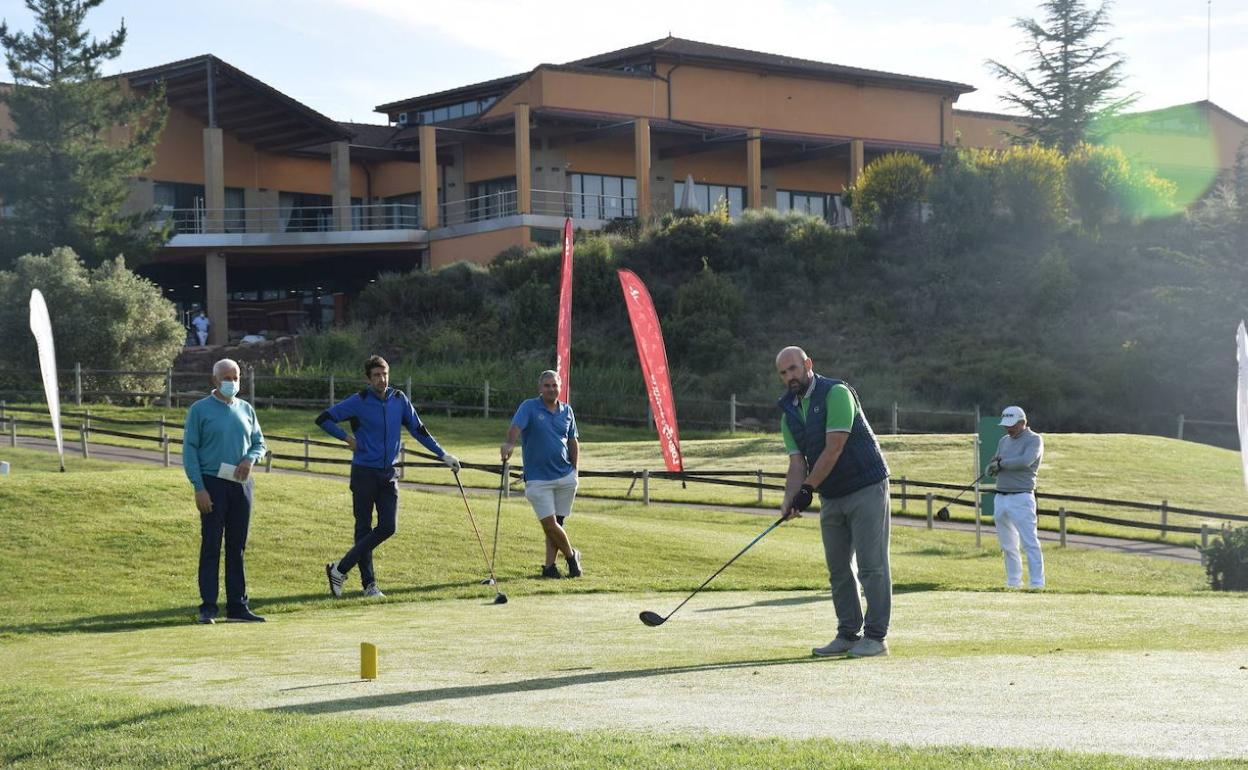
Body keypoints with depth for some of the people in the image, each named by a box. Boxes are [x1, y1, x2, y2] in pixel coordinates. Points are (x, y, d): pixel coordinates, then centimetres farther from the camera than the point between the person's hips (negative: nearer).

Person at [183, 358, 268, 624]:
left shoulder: (246, 409, 12)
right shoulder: (199, 410, -2)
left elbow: (259, 442, 18)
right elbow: (189, 450, -5)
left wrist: (250, 458, -6)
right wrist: (199, 488, -12)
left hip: (242, 485, 5)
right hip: (213, 485, -4)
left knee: (237, 548, 8)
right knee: (211, 547, -4)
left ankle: (237, 606, 14)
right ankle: (208, 607, 0)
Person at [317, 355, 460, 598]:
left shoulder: (399, 399, 4)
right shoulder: (358, 401, -8)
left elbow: (418, 429, 12)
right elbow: (324, 419, -4)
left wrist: (443, 454, 9)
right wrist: (347, 438, -11)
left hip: (388, 473, 4)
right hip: (364, 473, -4)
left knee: (388, 526, -4)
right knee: (364, 528, 1)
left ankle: (340, 569, 4)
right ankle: (369, 583, 10)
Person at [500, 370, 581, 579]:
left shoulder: (566, 411, 9)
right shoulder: (529, 407, -5)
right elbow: (516, 427, -23)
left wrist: (574, 470, 11)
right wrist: (509, 443, -44)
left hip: (565, 477, 4)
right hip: (538, 479, -4)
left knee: (557, 523, 5)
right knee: (549, 524, -7)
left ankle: (549, 566, 13)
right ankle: (571, 555, 16)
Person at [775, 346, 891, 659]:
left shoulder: (836, 393, -13)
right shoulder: (789, 413, 10)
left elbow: (834, 449, -19)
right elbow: (797, 462, 4)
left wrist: (808, 488, -16)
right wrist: (790, 500, -13)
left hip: (866, 488, -8)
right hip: (831, 497, 8)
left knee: (872, 566, -6)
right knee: (837, 569, 8)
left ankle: (876, 637, -4)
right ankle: (848, 634, 14)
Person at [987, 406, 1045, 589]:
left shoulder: (1034, 440, -4)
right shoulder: (1004, 441, 17)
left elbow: (1026, 461, -23)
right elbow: (991, 470, 19)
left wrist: (1001, 463, -10)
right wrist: (993, 465, -5)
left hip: (1021, 499, -7)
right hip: (1000, 498, 7)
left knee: (1029, 542, -11)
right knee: (1008, 545, 11)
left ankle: (1037, 583, -13)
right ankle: (1013, 582, 18)